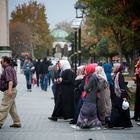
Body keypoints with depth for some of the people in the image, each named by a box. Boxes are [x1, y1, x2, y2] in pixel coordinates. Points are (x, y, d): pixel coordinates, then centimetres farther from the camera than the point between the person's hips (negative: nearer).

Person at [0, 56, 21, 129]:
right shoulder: (11, 68, 17)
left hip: (9, 91, -11)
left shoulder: (7, 69, -15)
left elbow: (10, 80, -28)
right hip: (12, 90, 11)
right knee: (12, 108, 13)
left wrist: (9, 90, -39)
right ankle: (17, 123, 15)